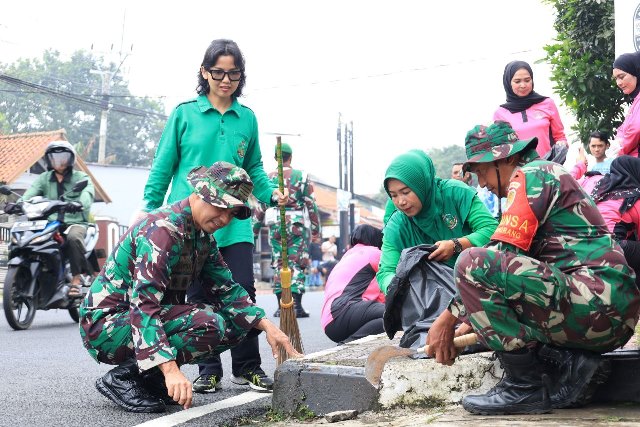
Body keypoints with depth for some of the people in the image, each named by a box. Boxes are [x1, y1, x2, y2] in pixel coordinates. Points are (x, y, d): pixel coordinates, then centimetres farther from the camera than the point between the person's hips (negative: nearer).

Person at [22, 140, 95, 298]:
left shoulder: (81, 178, 8)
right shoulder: (44, 178, 17)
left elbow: (87, 193, -13)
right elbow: (31, 192, -2)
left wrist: (80, 203, -38)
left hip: (75, 222, -3)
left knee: (73, 237, -37)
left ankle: (76, 279, -32)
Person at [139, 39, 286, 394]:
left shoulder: (247, 118, 10)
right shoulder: (184, 114, 2)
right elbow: (163, 167, 5)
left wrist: (271, 193, -3)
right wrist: (148, 211, 1)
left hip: (234, 221, 2)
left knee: (243, 292, -4)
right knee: (200, 297, 3)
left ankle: (247, 367, 9)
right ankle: (209, 370, 14)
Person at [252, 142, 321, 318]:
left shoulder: (268, 178, 5)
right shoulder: (302, 177, 1)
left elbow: (259, 207, 5)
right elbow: (311, 205, 0)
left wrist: (254, 230, 12)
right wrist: (316, 230, 5)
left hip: (276, 225, 2)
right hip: (298, 225, -1)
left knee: (279, 264, 8)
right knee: (297, 264, 1)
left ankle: (281, 306, 6)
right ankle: (296, 305, -7)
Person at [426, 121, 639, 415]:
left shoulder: (531, 175, -3)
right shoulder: (550, 176, 27)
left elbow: (502, 257, -13)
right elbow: (510, 267, 27)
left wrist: (449, 317, -6)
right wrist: (473, 323, 23)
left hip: (596, 302, -11)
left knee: (473, 264, -18)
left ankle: (525, 385, -12)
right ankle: (569, 365, 5)